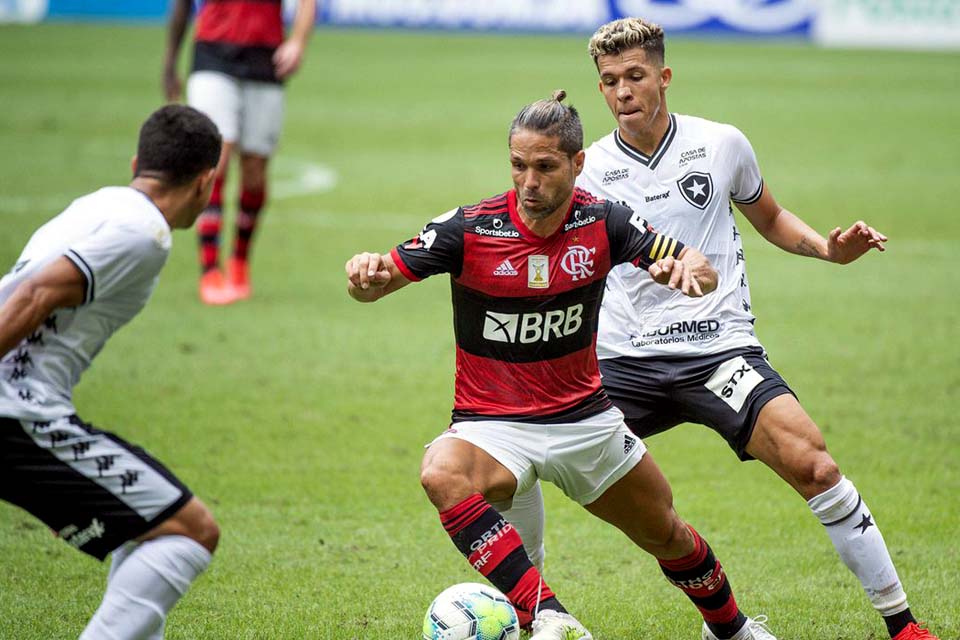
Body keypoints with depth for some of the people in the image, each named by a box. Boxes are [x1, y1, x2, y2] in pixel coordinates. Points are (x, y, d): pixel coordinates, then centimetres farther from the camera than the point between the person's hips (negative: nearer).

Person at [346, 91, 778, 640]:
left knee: (667, 534, 16)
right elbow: (373, 285, -13)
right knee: (442, 474, -37)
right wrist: (367, 274, -37)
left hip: (585, 418, 3)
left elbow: (703, 273, -9)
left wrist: (691, 269, -33)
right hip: (492, 424, -3)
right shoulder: (471, 228, -16)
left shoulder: (603, 223, -9)